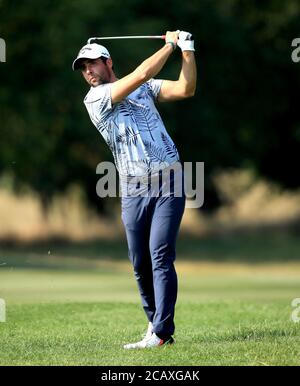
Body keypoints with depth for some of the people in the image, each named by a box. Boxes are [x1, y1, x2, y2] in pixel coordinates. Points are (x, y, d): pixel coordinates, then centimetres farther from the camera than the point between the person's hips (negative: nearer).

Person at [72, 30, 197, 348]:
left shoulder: (145, 88, 12)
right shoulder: (94, 99, -1)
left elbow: (185, 89, 1)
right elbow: (141, 73, -10)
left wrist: (187, 50, -6)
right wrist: (170, 44, -1)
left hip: (168, 182, 0)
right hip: (133, 191, 0)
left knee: (160, 257, -11)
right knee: (140, 263, 1)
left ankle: (160, 333, -14)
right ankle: (156, 321, 18)